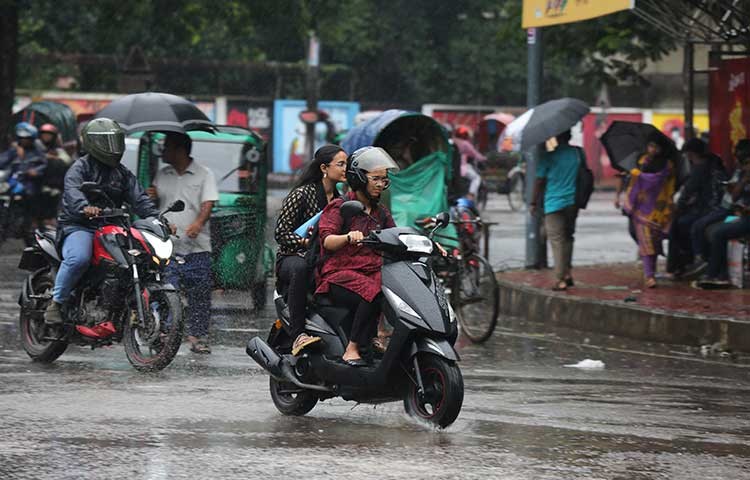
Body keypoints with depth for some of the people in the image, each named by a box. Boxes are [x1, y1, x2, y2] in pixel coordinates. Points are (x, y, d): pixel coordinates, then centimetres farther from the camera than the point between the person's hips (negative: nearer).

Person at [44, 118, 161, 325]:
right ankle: (55, 303, -23)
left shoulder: (123, 173, 17)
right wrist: (85, 207, -47)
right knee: (79, 258, -36)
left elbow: (139, 199, 6)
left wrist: (156, 217, -13)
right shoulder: (80, 168, -3)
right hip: (78, 226, -6)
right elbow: (73, 191, -24)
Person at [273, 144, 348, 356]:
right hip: (292, 257, -6)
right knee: (301, 268, -42)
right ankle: (298, 335, -47)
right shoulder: (302, 194, -5)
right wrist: (308, 242, -22)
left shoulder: (339, 201, 16)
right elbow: (281, 233, -8)